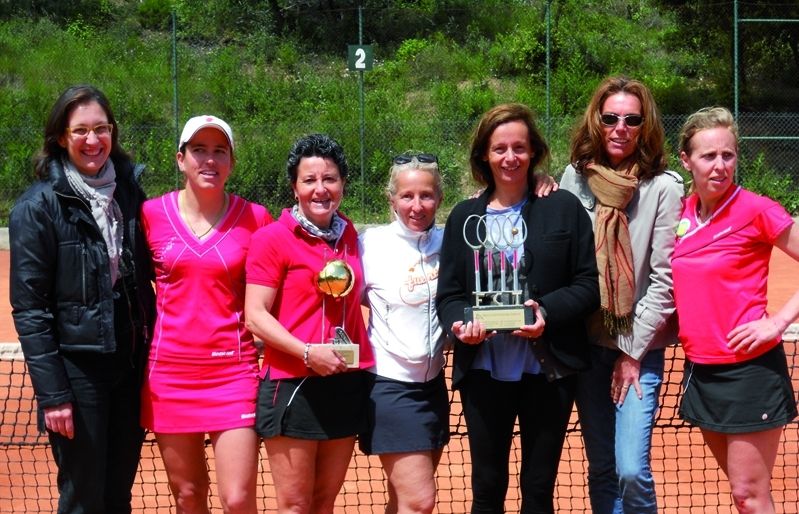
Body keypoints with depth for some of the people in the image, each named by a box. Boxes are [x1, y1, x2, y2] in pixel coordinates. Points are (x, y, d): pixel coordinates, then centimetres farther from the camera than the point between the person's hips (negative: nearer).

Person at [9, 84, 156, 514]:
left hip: (131, 367, 5)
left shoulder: (130, 193, 8)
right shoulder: (38, 206, -7)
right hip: (76, 370, -5)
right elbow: (29, 308, -10)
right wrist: (52, 393, -14)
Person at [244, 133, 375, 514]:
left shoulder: (349, 236, 10)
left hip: (347, 384, 5)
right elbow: (255, 316, -11)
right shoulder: (272, 238, -7)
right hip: (293, 385, -5)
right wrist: (307, 352, -21)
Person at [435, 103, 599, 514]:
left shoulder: (564, 208, 1)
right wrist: (461, 323, -15)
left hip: (548, 370, -1)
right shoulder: (465, 217, 7)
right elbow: (447, 294, 6)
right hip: (484, 371, 2)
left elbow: (588, 283, -2)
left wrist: (549, 313, -18)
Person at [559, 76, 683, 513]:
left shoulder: (663, 187, -9)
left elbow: (665, 278, -9)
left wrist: (633, 351, -8)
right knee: (601, 468, 10)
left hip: (638, 346, -3)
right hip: (586, 341, 4)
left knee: (631, 471, -12)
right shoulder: (575, 177, 2)